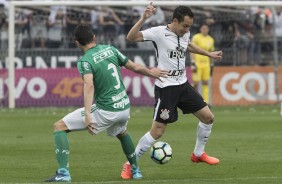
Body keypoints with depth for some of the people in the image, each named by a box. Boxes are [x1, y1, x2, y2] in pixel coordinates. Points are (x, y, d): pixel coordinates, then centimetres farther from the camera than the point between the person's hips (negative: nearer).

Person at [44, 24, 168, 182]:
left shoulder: (85, 61, -12)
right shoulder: (110, 49, 5)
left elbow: (89, 86, -30)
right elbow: (135, 68, 12)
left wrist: (87, 115, -39)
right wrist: (151, 72, 33)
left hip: (105, 111, -6)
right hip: (124, 108, 6)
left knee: (59, 127, 0)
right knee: (122, 132, 42)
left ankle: (63, 173, -11)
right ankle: (135, 170, 51)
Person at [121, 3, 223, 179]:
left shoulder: (185, 34, 4)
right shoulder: (159, 32, -17)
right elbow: (131, 37, -25)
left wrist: (209, 54, 38)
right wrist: (143, 18, -37)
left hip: (183, 85, 7)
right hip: (166, 88, -7)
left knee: (208, 117, 8)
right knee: (157, 131, -9)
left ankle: (198, 154, 30)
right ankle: (129, 165, 5)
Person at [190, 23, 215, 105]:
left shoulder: (210, 39, 11)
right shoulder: (196, 38, -5)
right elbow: (192, 51, -7)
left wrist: (211, 66, 18)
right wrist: (193, 63, -15)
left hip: (206, 64, 5)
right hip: (197, 63, -5)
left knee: (205, 83, 5)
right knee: (196, 83, -7)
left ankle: (206, 101, 8)